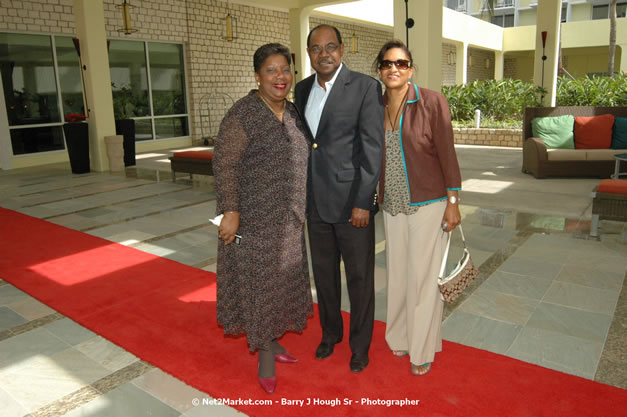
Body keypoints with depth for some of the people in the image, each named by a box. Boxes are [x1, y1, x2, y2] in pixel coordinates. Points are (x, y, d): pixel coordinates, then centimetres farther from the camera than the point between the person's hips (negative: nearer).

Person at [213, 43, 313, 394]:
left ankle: (271, 341, 35)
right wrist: (230, 211, -22)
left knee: (282, 279, 16)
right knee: (259, 282, 3)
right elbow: (224, 164, -17)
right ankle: (264, 354, 20)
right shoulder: (244, 113, -14)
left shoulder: (293, 112, 8)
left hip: (287, 219, 7)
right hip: (254, 217, -7)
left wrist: (300, 208, 16)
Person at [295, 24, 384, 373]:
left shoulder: (365, 87, -9)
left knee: (360, 275, 8)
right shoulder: (303, 89, 9)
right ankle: (331, 332, 39)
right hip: (315, 200, 6)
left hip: (351, 200, -5)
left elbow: (373, 148, -12)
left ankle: (361, 344, 28)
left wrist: (363, 202, -16)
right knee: (323, 271, 18)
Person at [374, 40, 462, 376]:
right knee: (397, 273, 13)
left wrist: (453, 203, -11)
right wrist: (379, 197, 16)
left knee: (422, 277, 2)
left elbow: (447, 154, -10)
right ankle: (402, 336, 33)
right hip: (392, 205, 5)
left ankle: (423, 350, 20)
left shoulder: (432, 102, -10)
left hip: (427, 204, -5)